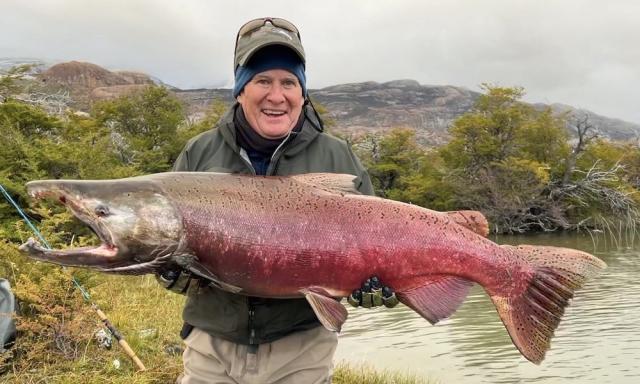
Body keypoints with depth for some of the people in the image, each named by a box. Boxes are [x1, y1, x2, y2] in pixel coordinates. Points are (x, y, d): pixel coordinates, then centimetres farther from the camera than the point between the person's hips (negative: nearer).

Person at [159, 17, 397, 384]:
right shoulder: (199, 154, 0)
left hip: (302, 350, -1)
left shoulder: (337, 158, -3)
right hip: (212, 346, 1)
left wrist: (373, 284, -19)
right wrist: (175, 268, -17)